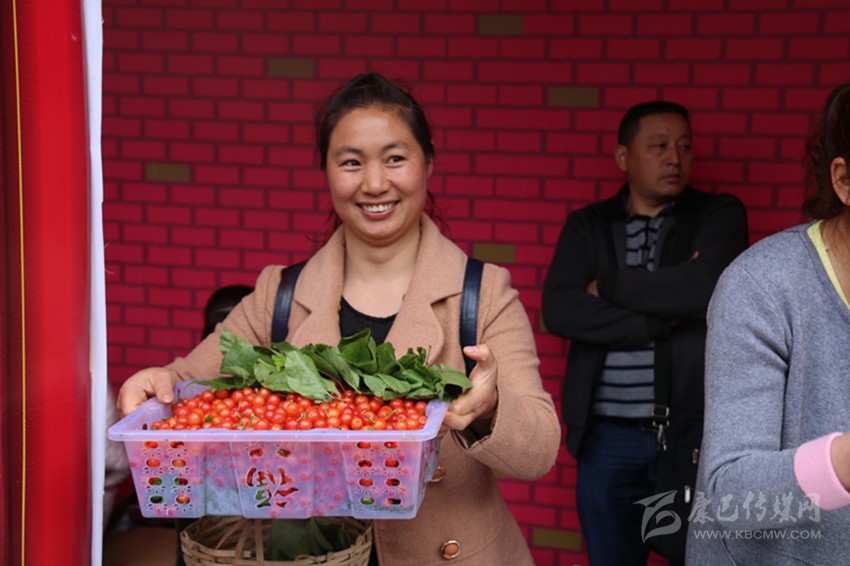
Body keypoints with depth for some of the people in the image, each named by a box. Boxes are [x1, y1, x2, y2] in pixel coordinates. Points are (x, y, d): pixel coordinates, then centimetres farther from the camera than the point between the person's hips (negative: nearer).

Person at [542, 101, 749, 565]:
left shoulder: (719, 214, 2)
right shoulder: (587, 225, 8)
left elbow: (705, 287, -18)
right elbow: (559, 311, -8)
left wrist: (608, 287, -5)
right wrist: (665, 315, -14)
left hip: (695, 431, -2)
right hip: (607, 437, 2)